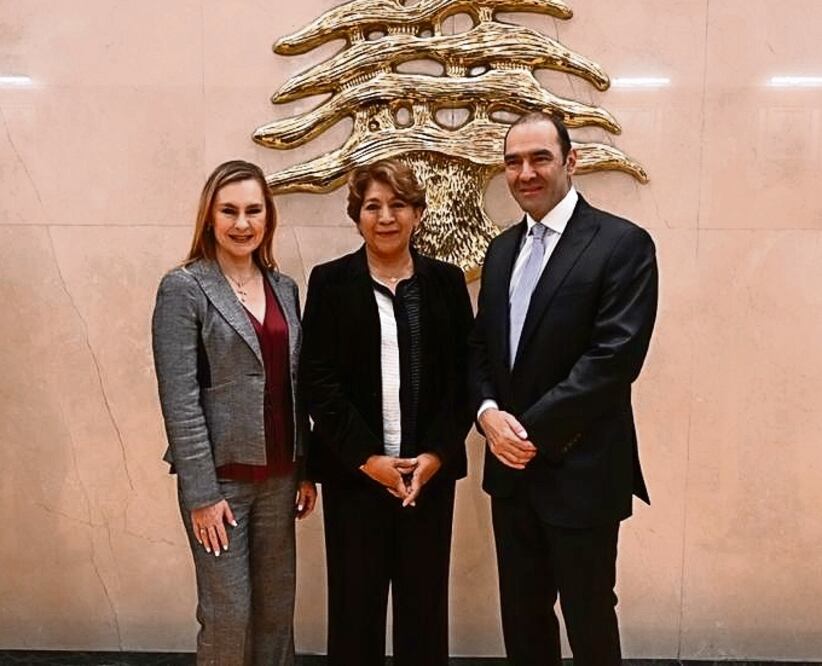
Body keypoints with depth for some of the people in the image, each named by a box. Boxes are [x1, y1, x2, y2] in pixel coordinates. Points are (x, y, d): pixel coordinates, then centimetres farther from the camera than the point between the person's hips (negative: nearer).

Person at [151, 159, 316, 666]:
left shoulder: (284, 287, 8)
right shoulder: (184, 288, -8)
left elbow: (296, 387, 10)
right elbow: (179, 400, -13)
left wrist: (307, 469, 8)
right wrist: (202, 493, -15)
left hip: (279, 474, 5)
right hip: (222, 474, -5)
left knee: (278, 608, 14)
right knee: (228, 613, 6)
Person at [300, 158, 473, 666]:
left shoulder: (447, 281, 6)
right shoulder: (330, 282, 1)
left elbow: (465, 375, 3)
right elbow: (318, 380, -4)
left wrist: (437, 453, -8)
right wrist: (366, 457, -11)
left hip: (430, 469, 1)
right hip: (354, 470, -1)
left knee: (425, 601, 9)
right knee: (356, 601, 7)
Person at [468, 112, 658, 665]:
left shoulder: (623, 243, -10)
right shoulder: (502, 249, 11)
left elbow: (615, 357, -19)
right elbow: (481, 346, 11)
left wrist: (534, 430, -18)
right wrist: (488, 411, -8)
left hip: (581, 471, -6)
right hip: (511, 467, 6)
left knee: (588, 619, 11)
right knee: (522, 615, 18)